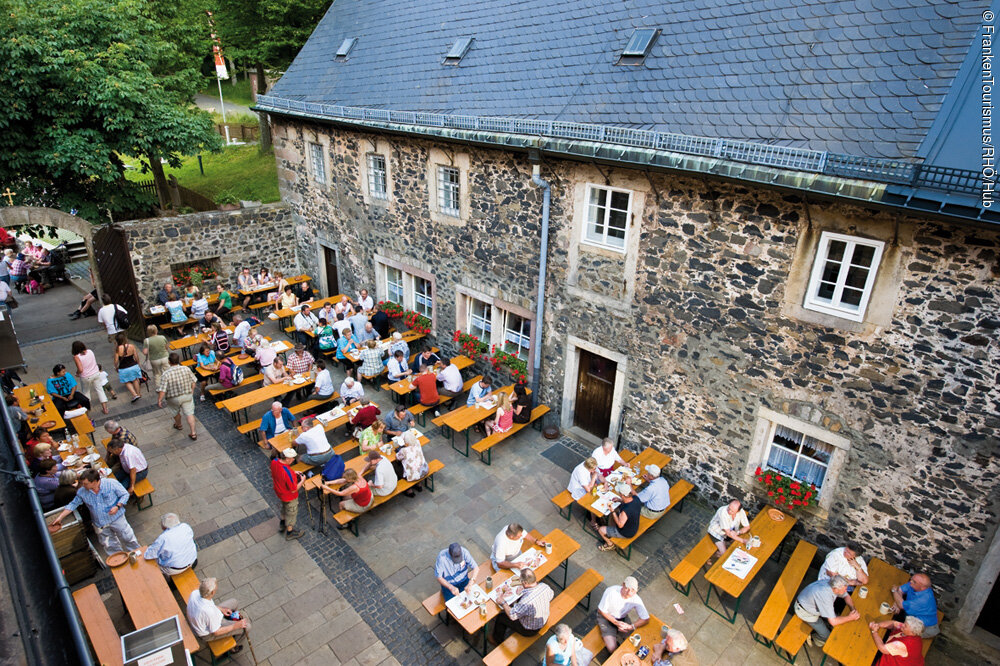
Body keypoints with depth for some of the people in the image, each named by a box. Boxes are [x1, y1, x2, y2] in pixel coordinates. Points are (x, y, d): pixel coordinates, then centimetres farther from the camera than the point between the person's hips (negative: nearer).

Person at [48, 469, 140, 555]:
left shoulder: (111, 483, -17)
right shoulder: (82, 492, -4)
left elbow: (125, 495, -9)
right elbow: (73, 504, 10)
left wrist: (117, 506, -22)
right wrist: (60, 517, 2)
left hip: (116, 519, -4)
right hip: (100, 525, 4)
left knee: (128, 539, 5)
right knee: (110, 547, 11)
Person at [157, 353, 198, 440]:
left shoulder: (166, 375, -23)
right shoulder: (186, 369, -14)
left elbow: (162, 390, -22)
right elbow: (193, 381, -3)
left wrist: (160, 400, -7)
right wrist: (192, 391, 14)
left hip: (174, 399, -1)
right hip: (187, 395, 1)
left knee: (176, 412, 26)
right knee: (189, 413, 7)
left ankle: (178, 425, 53)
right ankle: (193, 433, 6)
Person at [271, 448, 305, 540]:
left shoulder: (274, 462, -20)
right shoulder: (287, 473, -43)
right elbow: (293, 490, -29)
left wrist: (293, 473, -4)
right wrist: (302, 481, -14)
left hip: (279, 492, 7)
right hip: (289, 497, -7)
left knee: (284, 508, 35)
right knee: (291, 513, 21)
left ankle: (282, 525, 59)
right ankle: (289, 533, 44)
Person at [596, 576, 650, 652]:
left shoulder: (636, 600, -23)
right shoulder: (611, 591, -31)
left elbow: (646, 619, -17)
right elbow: (601, 610, -19)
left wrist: (630, 626, -28)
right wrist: (616, 622, -25)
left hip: (622, 618, 3)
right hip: (606, 616, -3)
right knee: (612, 648, -17)